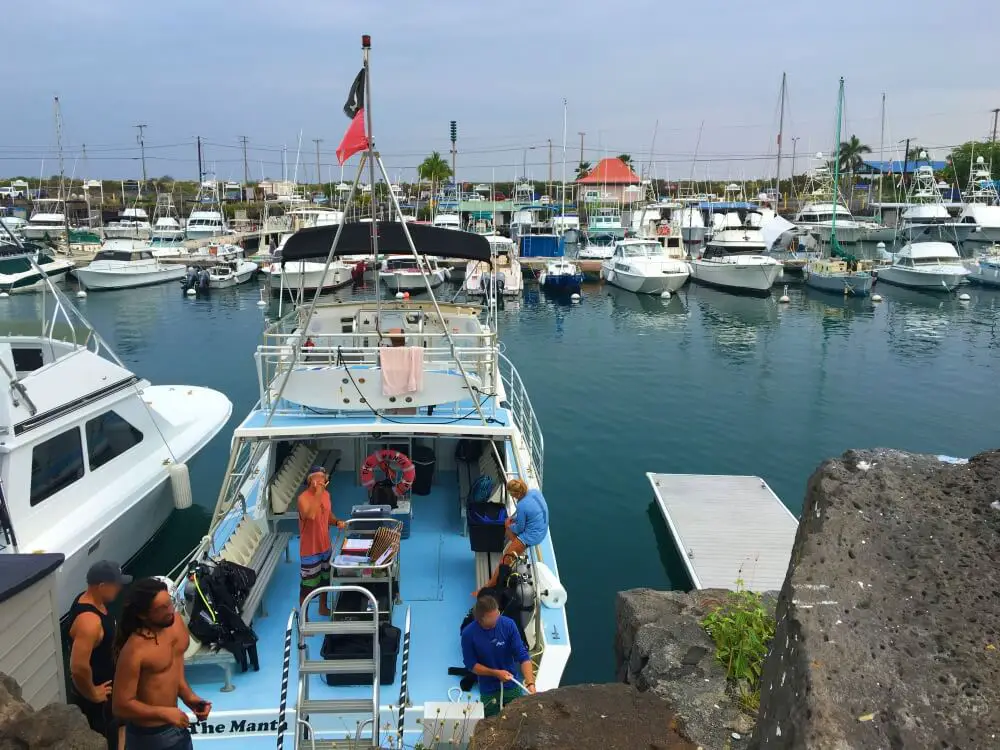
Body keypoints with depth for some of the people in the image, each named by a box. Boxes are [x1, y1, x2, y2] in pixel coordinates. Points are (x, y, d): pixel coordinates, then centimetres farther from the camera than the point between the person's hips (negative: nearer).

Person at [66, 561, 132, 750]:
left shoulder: (90, 599, -4)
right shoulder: (89, 621, -35)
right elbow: (79, 667, -37)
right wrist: (92, 695, -22)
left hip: (105, 684, 9)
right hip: (97, 696, -9)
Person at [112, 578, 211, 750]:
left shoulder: (174, 621, -8)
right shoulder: (134, 651, -29)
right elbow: (121, 706, -22)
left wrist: (189, 697, -5)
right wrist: (164, 713, -24)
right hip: (149, 736, -7)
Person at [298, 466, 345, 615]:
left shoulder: (326, 494, 1)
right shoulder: (303, 498, -22)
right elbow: (310, 515, -40)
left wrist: (337, 522, -5)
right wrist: (318, 493, -36)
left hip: (325, 546, 7)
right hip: (310, 549, -7)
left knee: (325, 579, 24)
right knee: (308, 584, 3)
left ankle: (323, 608, 44)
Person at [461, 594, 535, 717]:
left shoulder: (509, 624, -18)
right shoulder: (468, 633, -19)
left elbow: (523, 656, -17)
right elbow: (471, 665, -10)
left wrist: (530, 683, -30)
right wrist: (495, 673, -21)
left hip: (512, 686, 1)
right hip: (488, 690, -1)